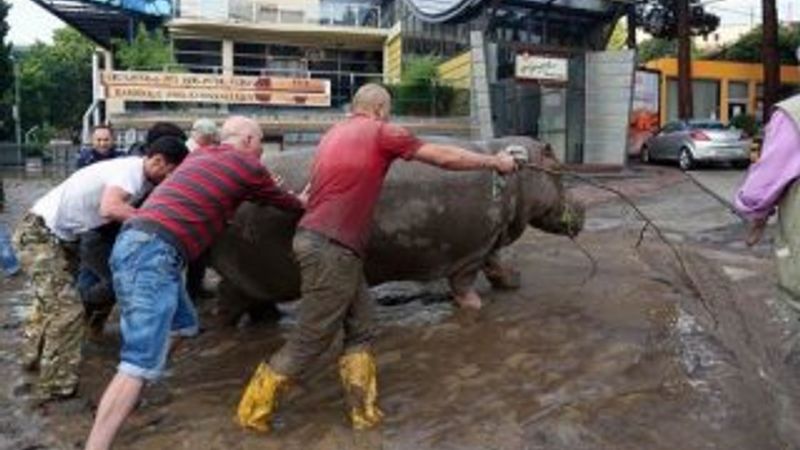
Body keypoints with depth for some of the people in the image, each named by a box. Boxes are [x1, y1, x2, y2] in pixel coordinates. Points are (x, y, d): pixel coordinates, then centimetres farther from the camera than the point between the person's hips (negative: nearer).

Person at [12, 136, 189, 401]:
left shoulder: (137, 172, 3)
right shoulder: (130, 169, -26)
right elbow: (110, 208, -42)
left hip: (59, 235, 10)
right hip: (39, 233, -10)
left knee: (51, 301, 25)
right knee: (66, 309, -12)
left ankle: (35, 357, 43)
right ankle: (57, 386, -1)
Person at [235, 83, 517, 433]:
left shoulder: (335, 133, 17)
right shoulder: (380, 132, -5)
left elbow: (315, 186, 28)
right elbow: (444, 157, 0)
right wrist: (494, 162, 10)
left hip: (327, 244, 9)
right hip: (330, 249, -9)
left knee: (360, 329, 13)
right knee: (310, 341, 3)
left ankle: (363, 410, 19)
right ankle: (254, 409, 16)